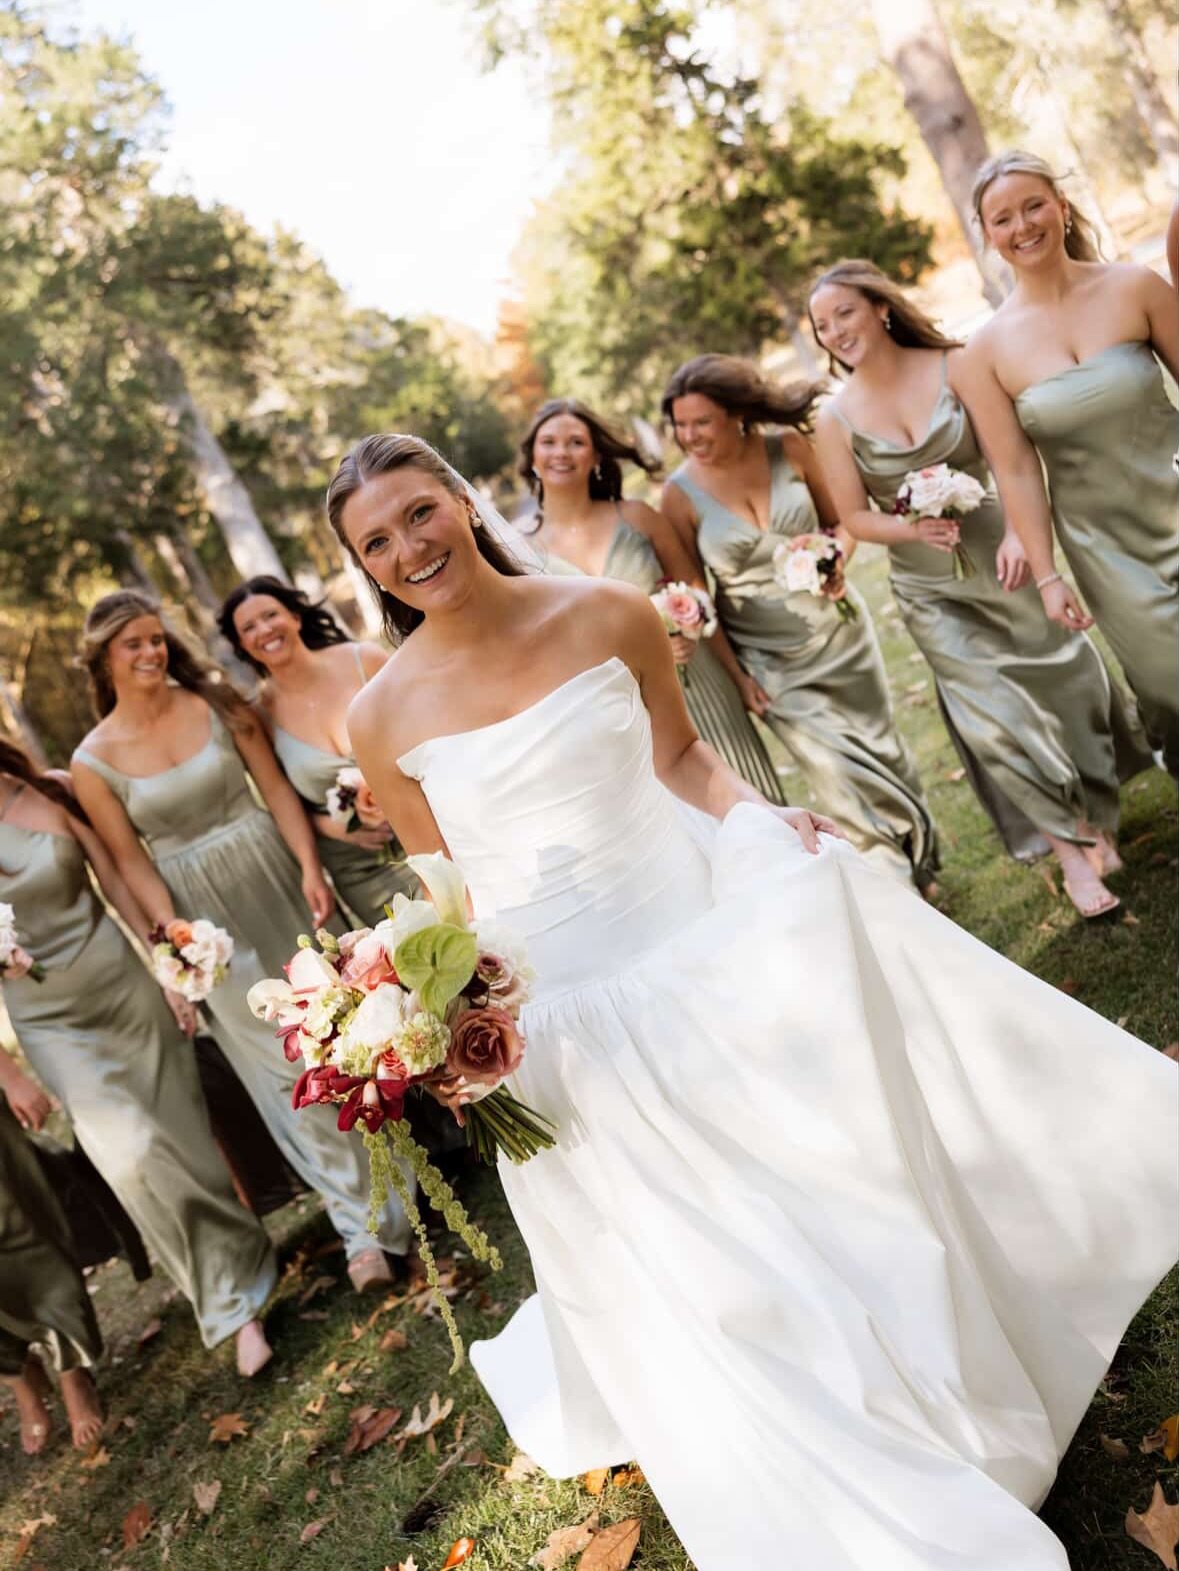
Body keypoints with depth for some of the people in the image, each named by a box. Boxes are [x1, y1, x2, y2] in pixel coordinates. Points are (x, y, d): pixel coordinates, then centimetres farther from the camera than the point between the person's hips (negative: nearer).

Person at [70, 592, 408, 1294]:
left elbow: (276, 785, -4)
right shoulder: (94, 760, -6)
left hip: (276, 881, 1)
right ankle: (365, 1222, 15)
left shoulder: (217, 702, -4)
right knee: (283, 1066, 3)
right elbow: (131, 859, -5)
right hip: (208, 917, -1)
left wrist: (310, 866, -14)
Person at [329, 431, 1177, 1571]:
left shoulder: (607, 613, -8)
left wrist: (754, 814, -12)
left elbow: (681, 755, 6)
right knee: (681, 1262, 8)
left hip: (696, 946, 1)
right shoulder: (384, 716, -8)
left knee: (810, 1169, 11)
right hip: (553, 1012, 0)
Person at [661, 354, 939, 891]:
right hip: (771, 664, -2)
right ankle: (899, 884, 18)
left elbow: (842, 520, 4)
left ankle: (924, 860, 38)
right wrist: (734, 675, -8)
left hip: (839, 633, 2)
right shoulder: (681, 494, -12)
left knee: (883, 750, 13)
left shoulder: (788, 448, -9)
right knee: (843, 775, -3)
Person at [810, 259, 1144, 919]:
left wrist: (1017, 532, -21)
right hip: (931, 591, 0)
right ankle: (1070, 848, 14)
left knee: (1067, 680, 11)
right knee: (993, 716, -4)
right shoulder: (837, 419, -6)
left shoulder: (954, 366, -8)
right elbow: (855, 518, -2)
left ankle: (1095, 816, 38)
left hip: (1002, 559, 0)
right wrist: (916, 528, -19)